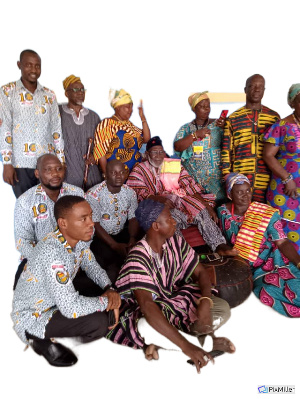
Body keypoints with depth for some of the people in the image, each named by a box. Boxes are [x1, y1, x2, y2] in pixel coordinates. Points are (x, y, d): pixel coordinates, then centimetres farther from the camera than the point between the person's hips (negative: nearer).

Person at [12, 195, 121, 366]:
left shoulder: (79, 236, -11)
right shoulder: (52, 253, -36)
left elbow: (91, 266, 5)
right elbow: (71, 308, -36)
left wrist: (109, 289, -12)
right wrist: (107, 301, -20)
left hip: (58, 299, 9)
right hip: (33, 316, -8)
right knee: (99, 322, -25)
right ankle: (41, 340, -1)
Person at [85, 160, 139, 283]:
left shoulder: (130, 193, 2)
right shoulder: (93, 194, -14)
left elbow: (133, 218, 1)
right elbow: (94, 225, -17)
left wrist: (132, 239, -19)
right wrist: (115, 245, -25)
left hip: (121, 234, 5)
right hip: (98, 237, -5)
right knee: (109, 254, -33)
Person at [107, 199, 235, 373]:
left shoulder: (176, 242, -8)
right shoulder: (137, 259, -28)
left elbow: (200, 273, -4)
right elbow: (147, 305, -39)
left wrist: (205, 302, -25)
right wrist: (185, 345, -44)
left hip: (176, 297, 5)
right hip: (152, 308, -5)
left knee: (223, 309, -13)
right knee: (147, 328, -39)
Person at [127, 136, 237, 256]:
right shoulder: (139, 170, 10)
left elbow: (189, 185, 9)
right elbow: (141, 194, -5)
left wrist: (206, 204, -3)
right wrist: (159, 199, -24)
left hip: (180, 200, 4)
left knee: (202, 211, -23)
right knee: (173, 216, -36)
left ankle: (219, 245, -28)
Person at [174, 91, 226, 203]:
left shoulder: (217, 124, 8)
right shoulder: (186, 128, 10)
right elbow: (177, 147, -6)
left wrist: (224, 127, -17)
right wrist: (196, 134, -14)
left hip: (216, 176, 0)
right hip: (193, 177, 1)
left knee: (217, 202, -10)